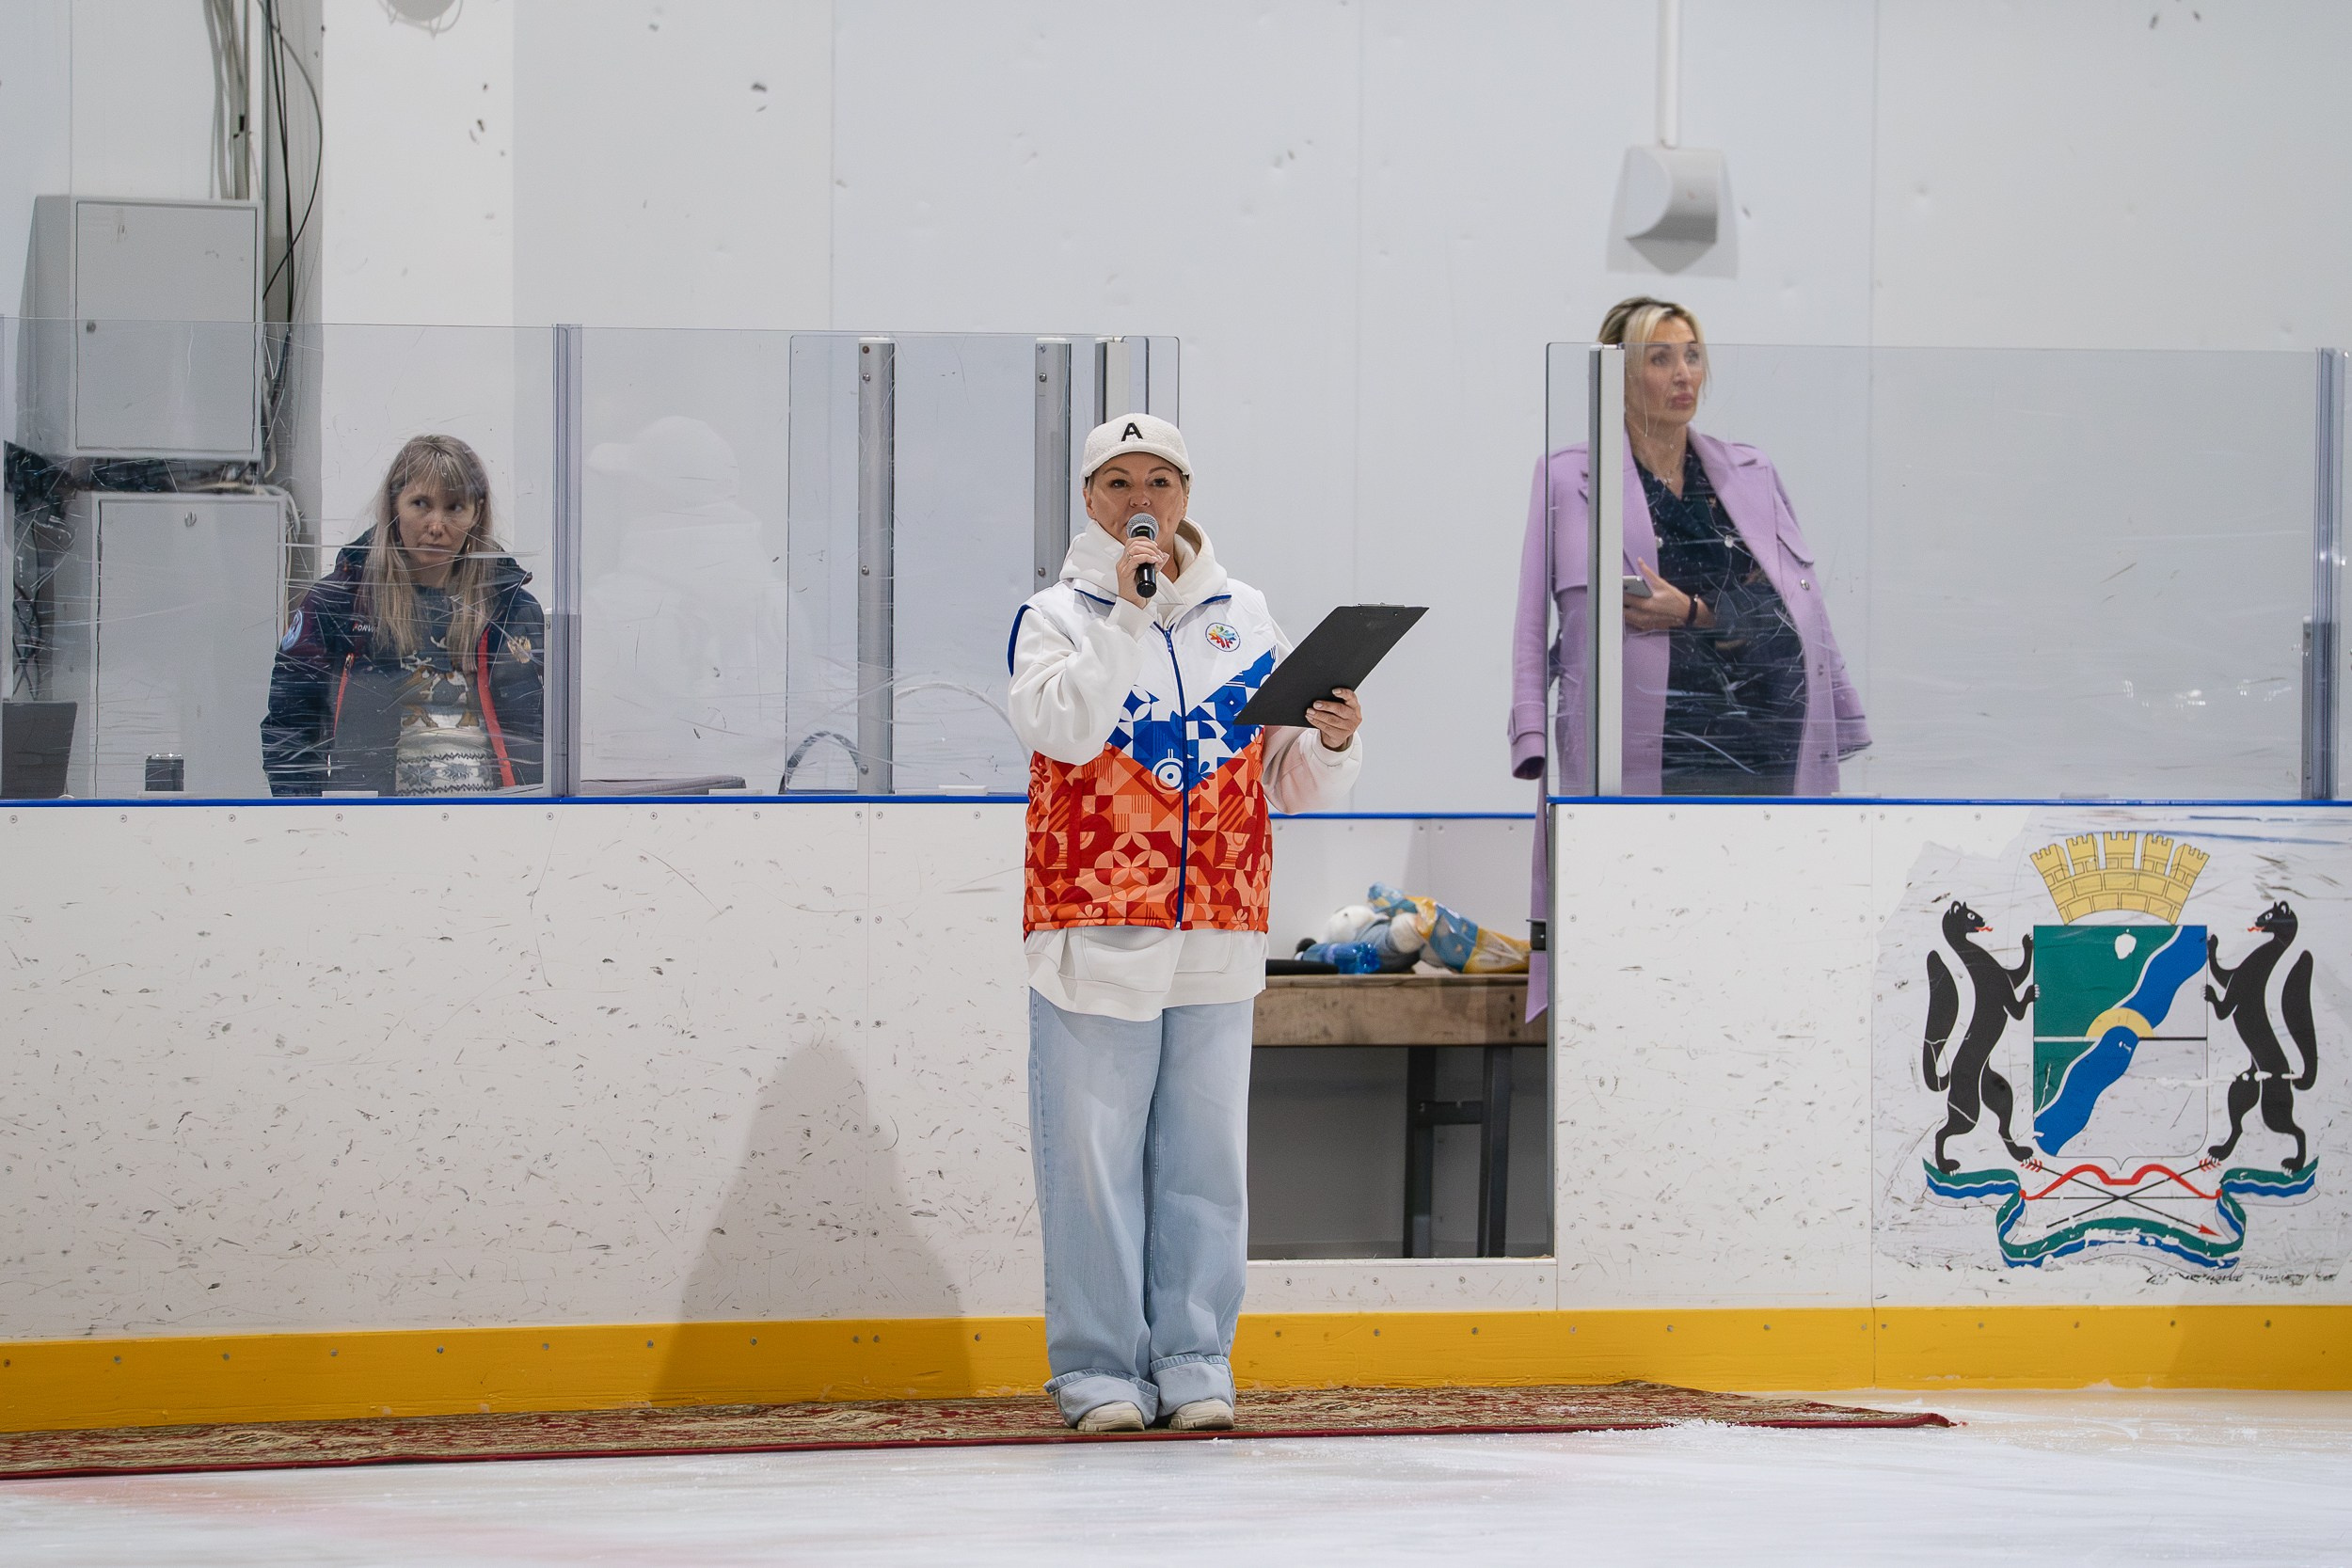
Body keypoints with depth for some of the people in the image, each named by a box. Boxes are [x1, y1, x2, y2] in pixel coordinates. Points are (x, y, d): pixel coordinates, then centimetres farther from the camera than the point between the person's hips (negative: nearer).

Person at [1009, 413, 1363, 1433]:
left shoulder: (1244, 619, 13)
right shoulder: (1057, 616, 3)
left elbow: (1292, 784, 16)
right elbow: (1060, 728, -17)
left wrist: (1333, 745, -5)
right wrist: (1127, 608, -17)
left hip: (1217, 934, 3)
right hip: (1094, 929, -3)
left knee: (1204, 1151, 5)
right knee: (1095, 1151, -3)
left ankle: (1194, 1360, 11)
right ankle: (1098, 1367, 2)